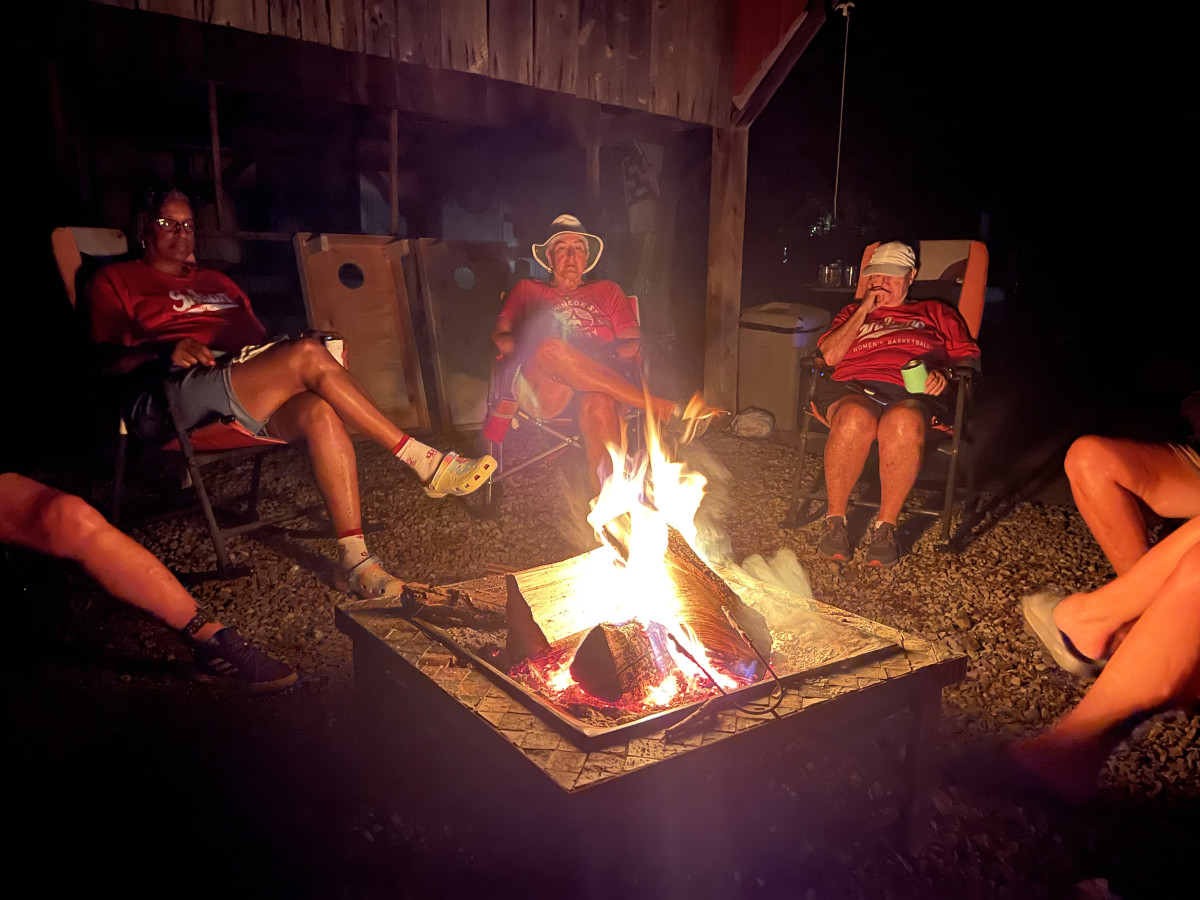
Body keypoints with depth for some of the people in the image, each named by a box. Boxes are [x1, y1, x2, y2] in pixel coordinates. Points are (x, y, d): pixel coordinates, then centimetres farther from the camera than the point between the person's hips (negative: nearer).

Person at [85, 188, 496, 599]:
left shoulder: (217, 282, 36)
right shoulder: (116, 280, 19)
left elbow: (260, 340, 28)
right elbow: (108, 358, 3)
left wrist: (297, 345, 5)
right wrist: (166, 351, -17)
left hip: (249, 392, 5)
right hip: (173, 400, -5)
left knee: (319, 411, -32)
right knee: (307, 356, -30)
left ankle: (354, 557, -35)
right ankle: (422, 460, -30)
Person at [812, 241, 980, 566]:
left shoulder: (936, 312, 32)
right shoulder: (852, 312, 34)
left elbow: (969, 357, 20)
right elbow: (830, 355, 16)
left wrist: (944, 373, -3)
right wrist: (864, 311, 14)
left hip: (912, 393, 0)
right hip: (852, 388, 1)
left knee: (903, 422, -41)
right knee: (855, 419, -40)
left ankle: (886, 526, -29)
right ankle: (834, 521, -27)